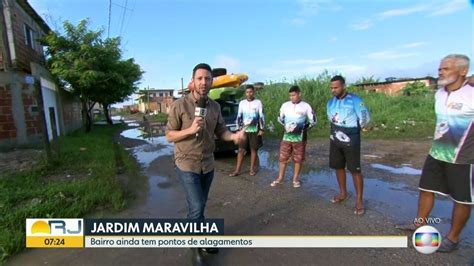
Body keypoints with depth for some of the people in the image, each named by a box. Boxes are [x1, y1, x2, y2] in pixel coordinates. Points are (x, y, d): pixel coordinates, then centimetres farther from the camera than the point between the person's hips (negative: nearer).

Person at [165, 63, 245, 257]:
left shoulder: (215, 107, 2)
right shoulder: (179, 105, -12)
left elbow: (221, 131, 3)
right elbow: (169, 136, -9)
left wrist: (234, 136, -18)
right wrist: (191, 130, -25)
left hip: (208, 165, 5)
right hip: (187, 165, -5)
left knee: (200, 206, 17)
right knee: (197, 207, -3)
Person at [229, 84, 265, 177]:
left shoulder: (258, 102, -1)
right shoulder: (242, 103, 6)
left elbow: (262, 117, -1)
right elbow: (239, 116, 10)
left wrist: (261, 129, -6)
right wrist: (239, 128, 4)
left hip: (255, 130, -2)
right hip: (244, 130, 2)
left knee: (254, 150, 6)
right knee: (241, 150, 1)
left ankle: (252, 169, 18)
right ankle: (237, 170, 6)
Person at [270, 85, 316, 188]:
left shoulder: (306, 106, -3)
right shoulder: (285, 105, 3)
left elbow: (313, 121, 0)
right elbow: (280, 118, 15)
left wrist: (302, 128, -8)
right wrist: (285, 125, 1)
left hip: (300, 137, -2)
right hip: (287, 136, 2)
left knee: (298, 159, 7)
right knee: (283, 157, 5)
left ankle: (296, 179, 23)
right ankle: (280, 178, 19)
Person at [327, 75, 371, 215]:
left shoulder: (354, 100, -13)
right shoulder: (331, 102, 7)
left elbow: (365, 118, -10)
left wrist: (353, 129, 3)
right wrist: (337, 129, 10)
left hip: (351, 140, -6)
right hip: (335, 140, 6)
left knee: (355, 170, -2)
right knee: (338, 167, 13)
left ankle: (359, 200, 9)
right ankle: (343, 193, 31)